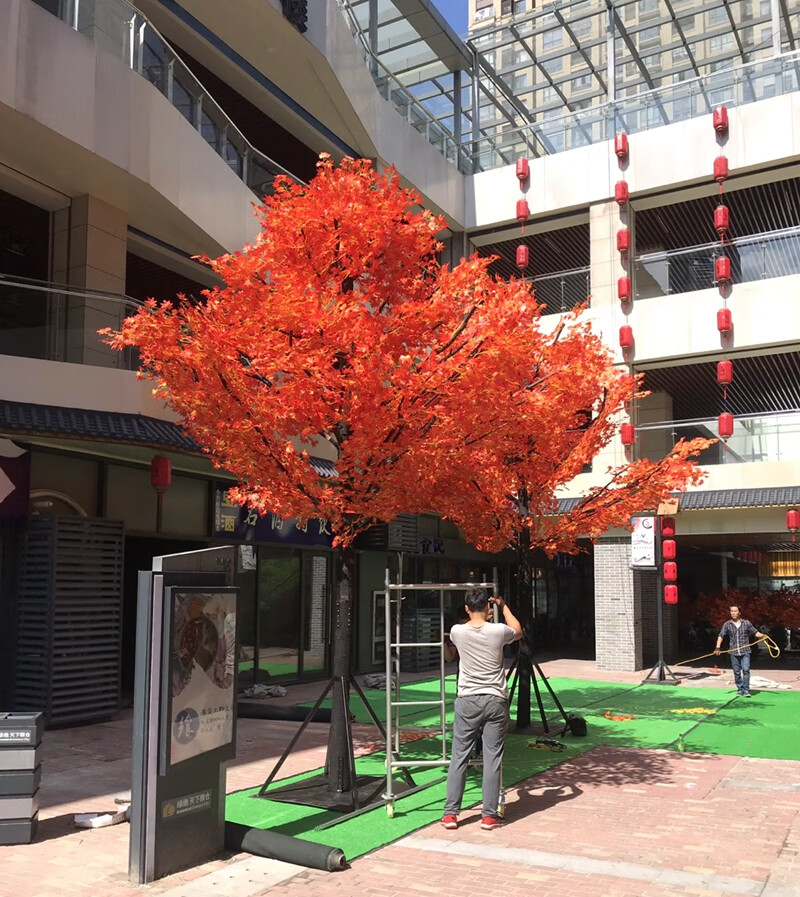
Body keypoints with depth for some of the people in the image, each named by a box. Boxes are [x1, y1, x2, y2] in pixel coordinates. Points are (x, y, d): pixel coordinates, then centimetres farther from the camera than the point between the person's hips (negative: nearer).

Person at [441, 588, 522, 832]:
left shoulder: (457, 632, -5)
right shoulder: (498, 631, -9)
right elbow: (518, 631, 16)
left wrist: (483, 618, 33)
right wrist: (503, 607, 26)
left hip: (467, 701, 1)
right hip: (495, 701, -1)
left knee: (459, 757, 7)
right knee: (492, 759, 5)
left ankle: (451, 814, 10)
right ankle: (489, 815, 10)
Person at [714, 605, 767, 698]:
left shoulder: (746, 623, 2)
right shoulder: (727, 624, 3)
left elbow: (755, 632, 8)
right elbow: (721, 636, 2)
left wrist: (762, 635, -13)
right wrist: (718, 647, -9)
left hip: (745, 651, -2)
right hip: (734, 652, 2)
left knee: (746, 670, -11)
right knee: (736, 672, 6)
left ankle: (746, 690, -5)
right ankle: (740, 689, 19)